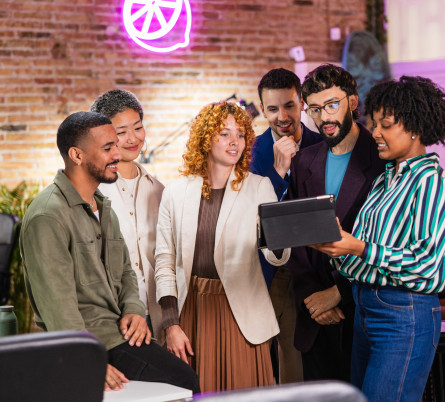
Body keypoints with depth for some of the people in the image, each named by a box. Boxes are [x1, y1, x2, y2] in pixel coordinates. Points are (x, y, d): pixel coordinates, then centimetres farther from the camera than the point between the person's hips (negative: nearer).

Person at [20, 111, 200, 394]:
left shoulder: (103, 208, 18)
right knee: (181, 382, -19)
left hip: (120, 329, 8)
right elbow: (56, 302, -20)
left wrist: (134, 309, 2)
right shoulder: (48, 217, -13)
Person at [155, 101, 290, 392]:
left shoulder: (259, 187, 5)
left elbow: (278, 258, -4)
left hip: (241, 314, 0)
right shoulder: (176, 193, 5)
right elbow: (164, 262, 4)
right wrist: (171, 324, -4)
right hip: (192, 311, 1)